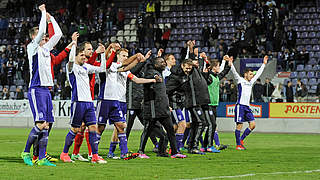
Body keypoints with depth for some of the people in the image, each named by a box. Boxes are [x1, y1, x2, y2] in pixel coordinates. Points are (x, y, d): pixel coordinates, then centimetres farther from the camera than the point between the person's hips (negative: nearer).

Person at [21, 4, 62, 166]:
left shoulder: (45, 48, 17)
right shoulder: (32, 47, -3)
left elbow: (58, 34, 21)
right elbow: (41, 31, -17)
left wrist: (50, 17, 19)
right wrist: (43, 12, -7)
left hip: (46, 89, 8)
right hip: (36, 89, -8)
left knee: (46, 125, 3)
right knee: (41, 124, -15)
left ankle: (41, 158, 3)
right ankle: (26, 152, -1)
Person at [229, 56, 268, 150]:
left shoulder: (251, 82, 19)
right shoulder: (240, 80, 3)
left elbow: (258, 73, 28)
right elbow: (234, 72, -11)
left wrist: (264, 64, 31)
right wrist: (231, 65, -25)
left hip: (247, 107, 7)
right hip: (240, 106, -7)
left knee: (253, 124, -2)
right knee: (239, 125, -5)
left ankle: (241, 140, 11)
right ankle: (238, 145, 0)